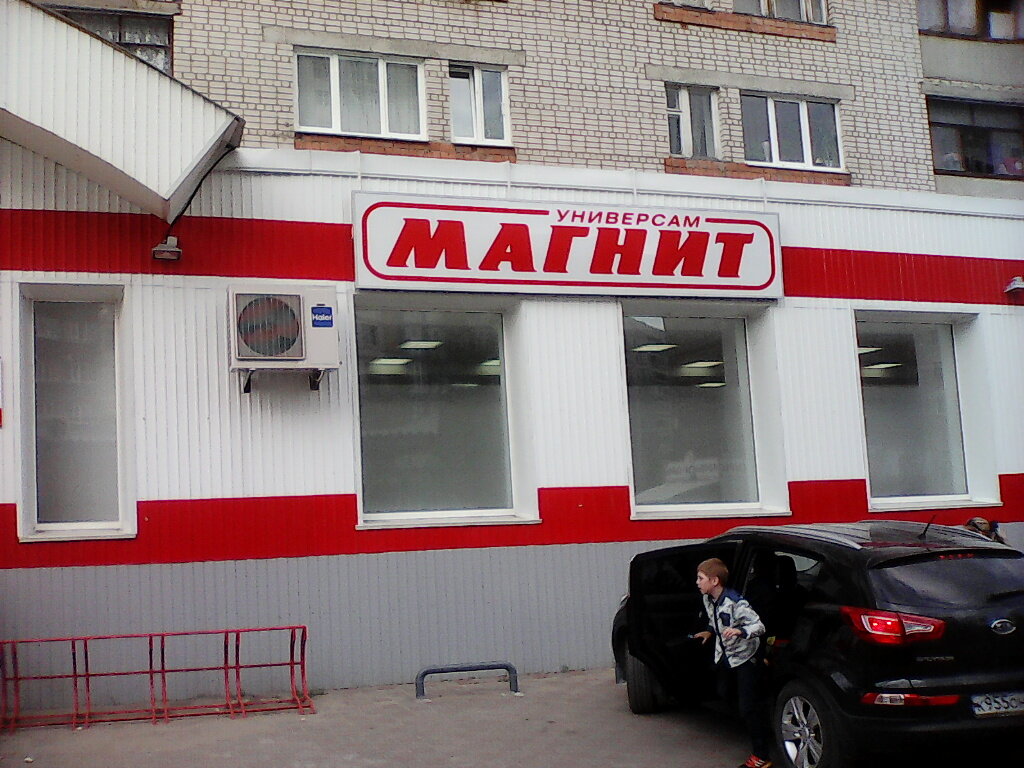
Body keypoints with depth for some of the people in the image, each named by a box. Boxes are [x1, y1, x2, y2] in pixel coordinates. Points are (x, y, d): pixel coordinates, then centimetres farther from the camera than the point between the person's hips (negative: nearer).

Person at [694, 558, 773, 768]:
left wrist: (739, 631, -41)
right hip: (724, 656, 9)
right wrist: (710, 631, 8)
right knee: (724, 694, 18)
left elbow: (759, 627, -27)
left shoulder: (735, 603, -27)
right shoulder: (708, 600, -2)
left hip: (745, 658, -9)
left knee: (748, 707, -6)